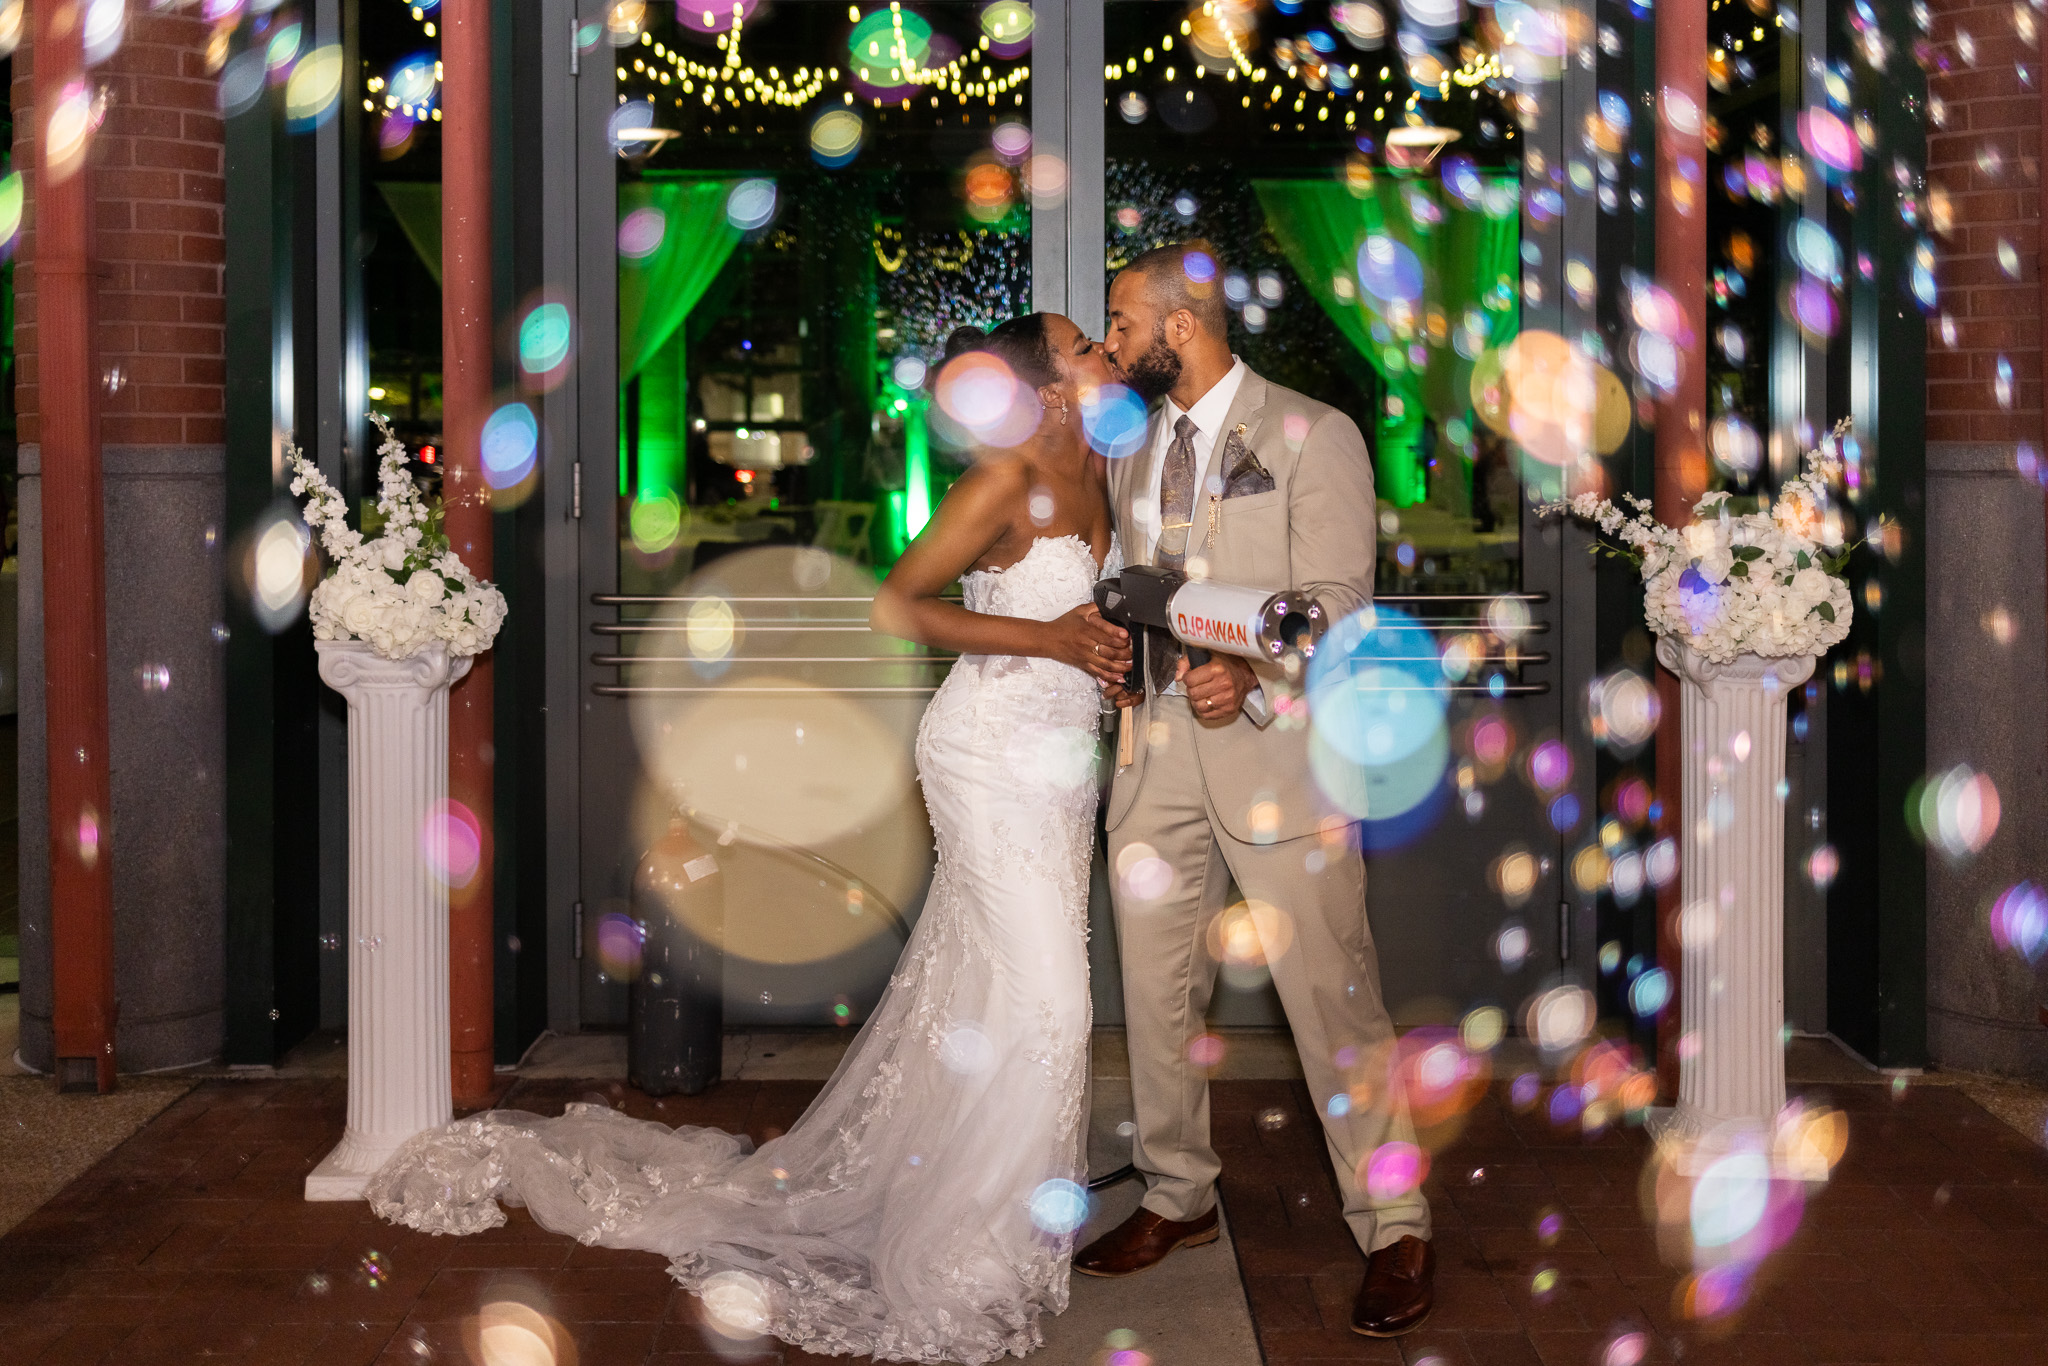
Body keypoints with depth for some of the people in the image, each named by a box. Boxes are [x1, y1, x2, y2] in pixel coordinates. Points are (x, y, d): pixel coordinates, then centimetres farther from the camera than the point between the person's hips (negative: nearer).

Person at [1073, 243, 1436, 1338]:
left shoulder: (1314, 436, -4)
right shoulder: (1133, 450, 16)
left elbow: (1335, 600, -11)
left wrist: (1249, 671, -28)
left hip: (1273, 746, -6)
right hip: (1156, 751, 6)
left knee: (1330, 994, -4)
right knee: (1156, 990, 11)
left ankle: (1395, 1231, 8)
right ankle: (1178, 1197, 29)